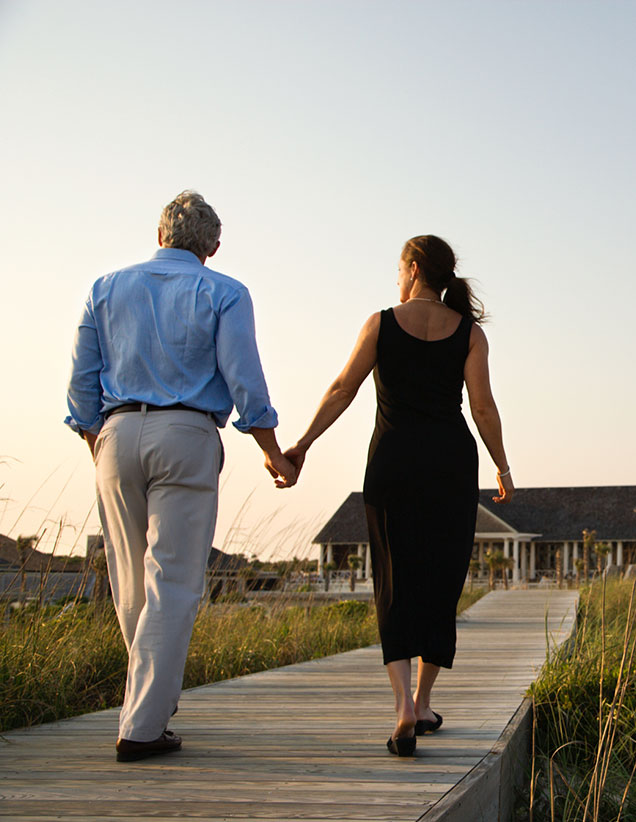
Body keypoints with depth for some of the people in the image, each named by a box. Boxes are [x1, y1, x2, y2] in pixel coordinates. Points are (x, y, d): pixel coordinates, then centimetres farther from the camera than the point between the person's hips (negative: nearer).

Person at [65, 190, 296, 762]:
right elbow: (243, 379, -4)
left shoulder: (107, 290, 14)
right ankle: (141, 726, -8)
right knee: (173, 583, -4)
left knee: (132, 581, 14)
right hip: (187, 436, -4)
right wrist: (274, 455, 5)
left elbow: (82, 380, 11)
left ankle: (158, 692, 31)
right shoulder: (222, 294, 3)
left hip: (117, 434, 4)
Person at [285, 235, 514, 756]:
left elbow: (342, 391, 1)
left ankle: (404, 704, -18)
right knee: (441, 582, 12)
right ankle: (423, 703, 19)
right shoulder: (469, 332, 2)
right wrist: (503, 469, 7)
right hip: (452, 462, 1)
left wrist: (302, 445, 8)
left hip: (393, 460, -1)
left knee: (396, 585, 2)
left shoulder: (382, 324, 1)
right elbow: (483, 407, -3)